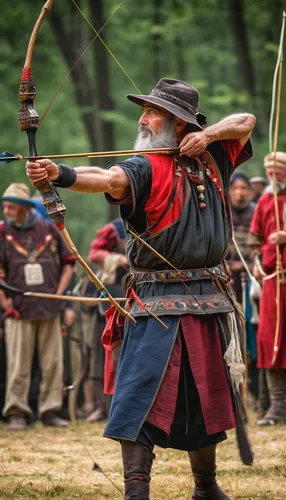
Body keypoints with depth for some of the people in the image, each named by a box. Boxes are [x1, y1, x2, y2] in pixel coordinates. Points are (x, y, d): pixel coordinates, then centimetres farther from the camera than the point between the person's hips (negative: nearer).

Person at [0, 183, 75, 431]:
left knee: (53, 362, 4)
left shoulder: (49, 229, 7)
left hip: (49, 308, 2)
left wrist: (59, 293, 4)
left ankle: (50, 411, 11)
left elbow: (68, 263, 14)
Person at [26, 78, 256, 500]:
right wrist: (59, 174, -48)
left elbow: (246, 121, 19)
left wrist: (208, 135, -1)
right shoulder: (146, 168, -7)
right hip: (158, 302, -4)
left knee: (206, 399, 14)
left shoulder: (211, 159, 7)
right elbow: (107, 179, -28)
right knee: (143, 395, -12)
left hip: (209, 302, 4)